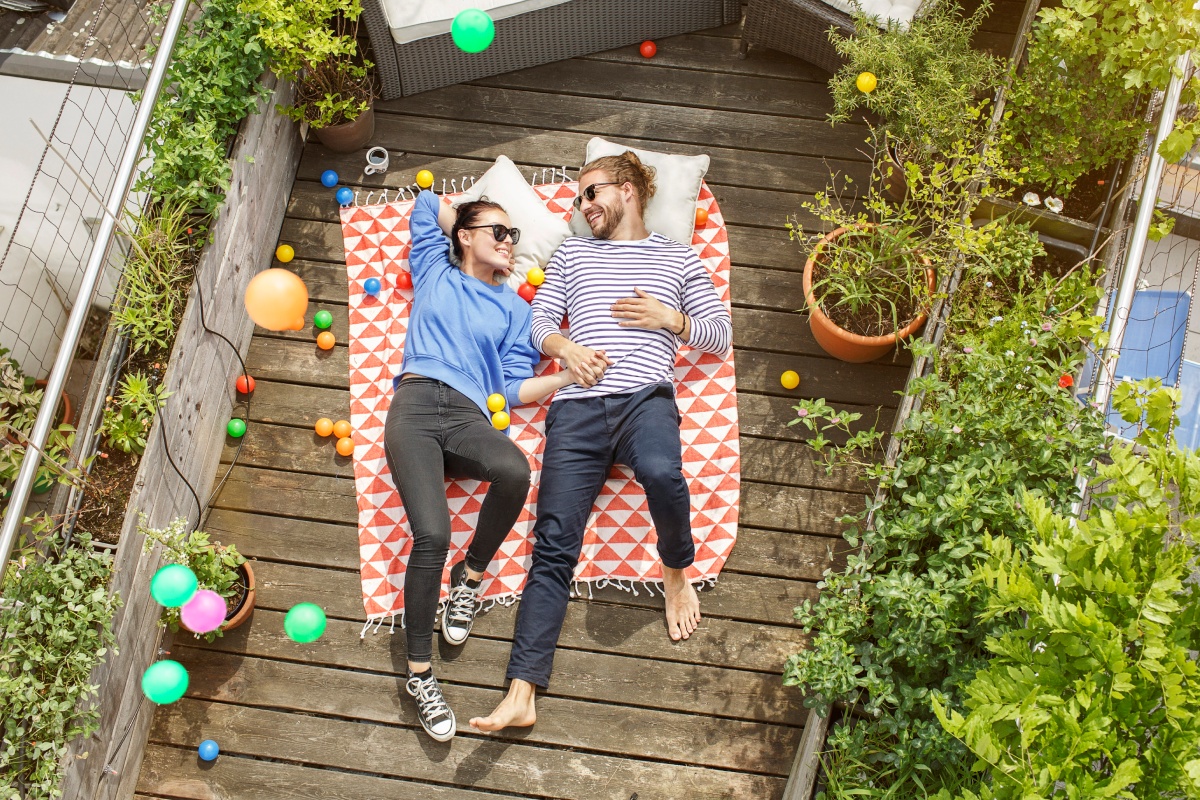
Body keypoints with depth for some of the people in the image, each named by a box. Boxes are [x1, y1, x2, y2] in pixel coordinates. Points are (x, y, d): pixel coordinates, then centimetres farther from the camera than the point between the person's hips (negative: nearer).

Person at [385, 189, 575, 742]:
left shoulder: (513, 309, 26)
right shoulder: (434, 274, 26)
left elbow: (515, 389, 14)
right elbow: (427, 204, 37)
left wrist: (574, 374, 0)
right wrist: (470, 229, 39)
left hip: (469, 416, 1)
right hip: (416, 403, -1)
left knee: (515, 470, -36)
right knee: (432, 535, -25)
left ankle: (469, 576, -9)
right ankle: (419, 672, -13)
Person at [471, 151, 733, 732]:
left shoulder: (679, 259, 22)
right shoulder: (572, 253, 27)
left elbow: (721, 336, 17)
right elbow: (539, 320, 19)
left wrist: (672, 319, 0)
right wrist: (566, 347, -2)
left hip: (646, 396, -1)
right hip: (577, 405, 2)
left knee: (662, 473, -37)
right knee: (554, 543, -14)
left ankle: (676, 571, -4)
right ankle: (522, 692, -20)